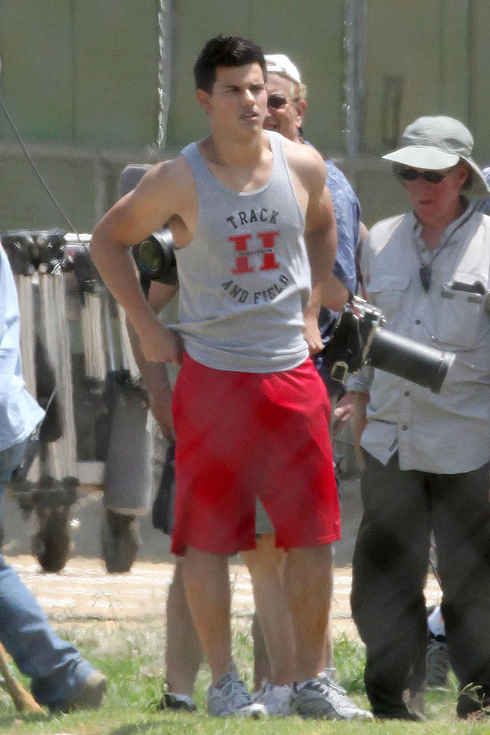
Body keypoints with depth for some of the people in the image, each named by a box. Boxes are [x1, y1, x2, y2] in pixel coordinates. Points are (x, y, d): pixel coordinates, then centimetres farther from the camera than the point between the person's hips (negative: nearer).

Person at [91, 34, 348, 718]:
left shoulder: (302, 166, 1)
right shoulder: (179, 180, -8)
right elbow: (108, 239, 6)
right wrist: (147, 328, 1)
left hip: (293, 374, 3)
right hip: (212, 374, -3)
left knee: (313, 533, 3)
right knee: (209, 534, -2)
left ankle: (309, 680, 12)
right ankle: (223, 682, 6)